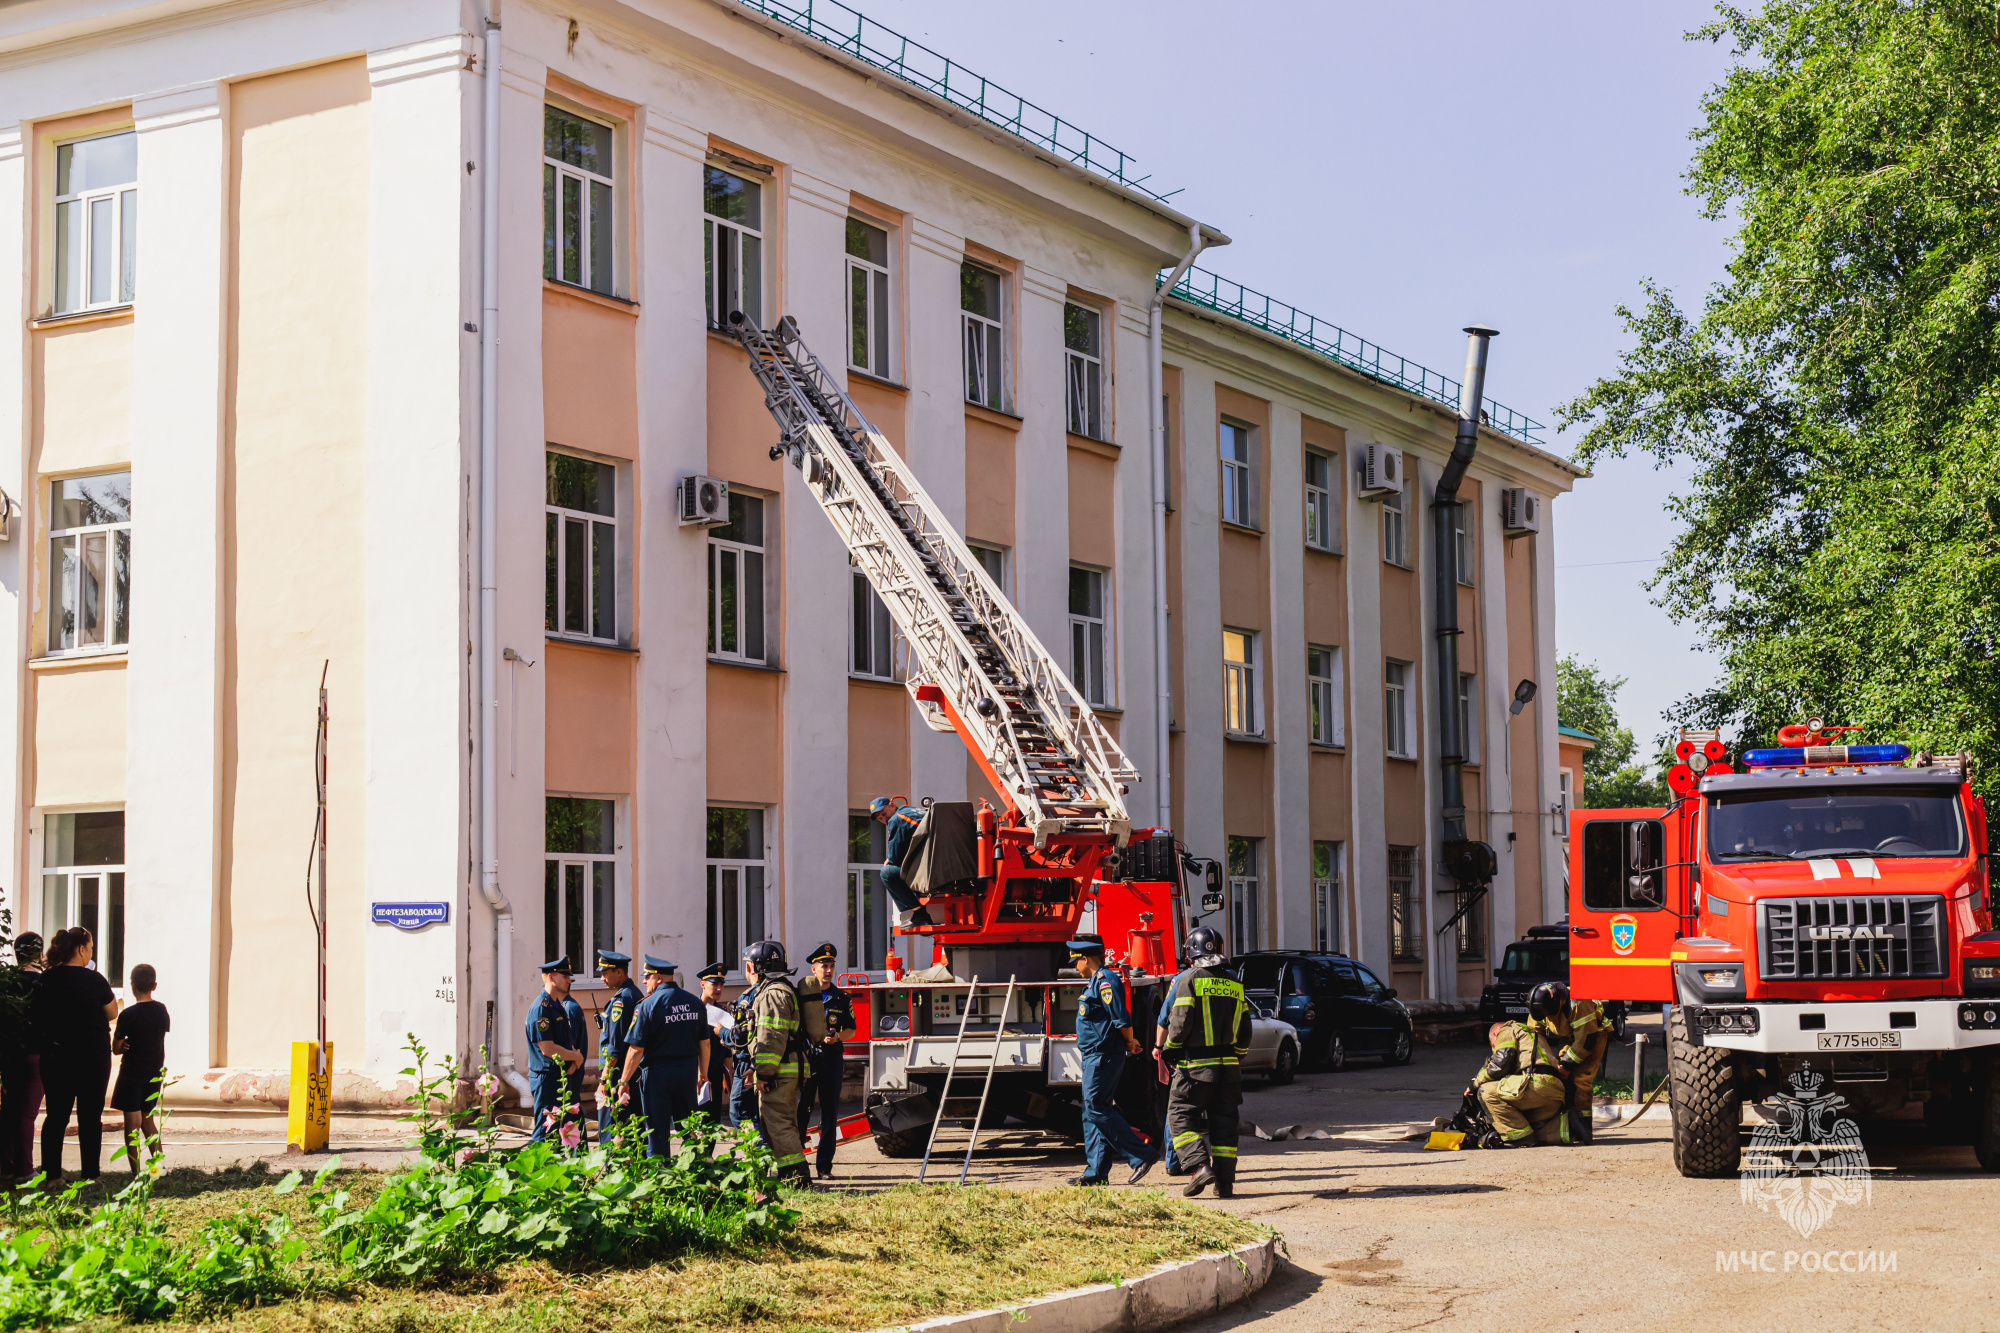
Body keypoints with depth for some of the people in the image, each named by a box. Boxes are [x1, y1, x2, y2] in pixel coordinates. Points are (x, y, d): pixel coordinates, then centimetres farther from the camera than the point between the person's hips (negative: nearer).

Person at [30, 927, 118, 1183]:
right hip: (92, 1056, -4)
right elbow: (112, 1013, 1)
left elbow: (36, 1017, 7)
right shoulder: (94, 980, -12)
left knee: (56, 1114, 9)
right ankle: (90, 1174, 4)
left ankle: (51, 1175, 8)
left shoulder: (46, 980, -1)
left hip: (55, 1055, 4)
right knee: (90, 1116, 4)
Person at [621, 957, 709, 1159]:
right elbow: (704, 1043, 9)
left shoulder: (648, 1005, -12)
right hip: (688, 1070, 5)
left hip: (657, 1072, -5)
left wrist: (624, 1082, -5)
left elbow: (636, 1050, -13)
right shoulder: (694, 1002, 4)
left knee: (657, 1133, 3)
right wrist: (703, 1074, 22)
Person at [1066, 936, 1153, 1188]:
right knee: (1092, 1112, 9)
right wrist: (1129, 1044, 16)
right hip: (1095, 1056, 11)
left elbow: (1121, 1019, -21)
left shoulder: (1104, 981, -15)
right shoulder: (1095, 981, 18)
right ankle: (1096, 1171, 10)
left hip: (1103, 1055, -11)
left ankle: (1139, 1156, -11)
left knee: (1096, 1109, -12)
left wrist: (1129, 1042, -7)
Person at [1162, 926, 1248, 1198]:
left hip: (1196, 1064, -5)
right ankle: (1225, 1180, 6)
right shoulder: (1234, 984, 12)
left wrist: (1170, 1049, 3)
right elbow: (1245, 1031, 14)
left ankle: (1200, 1165, -16)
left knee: (1181, 1115, 1)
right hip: (1229, 1065, 5)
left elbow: (1180, 1024, -12)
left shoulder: (1191, 980, -7)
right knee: (1224, 1121, 9)